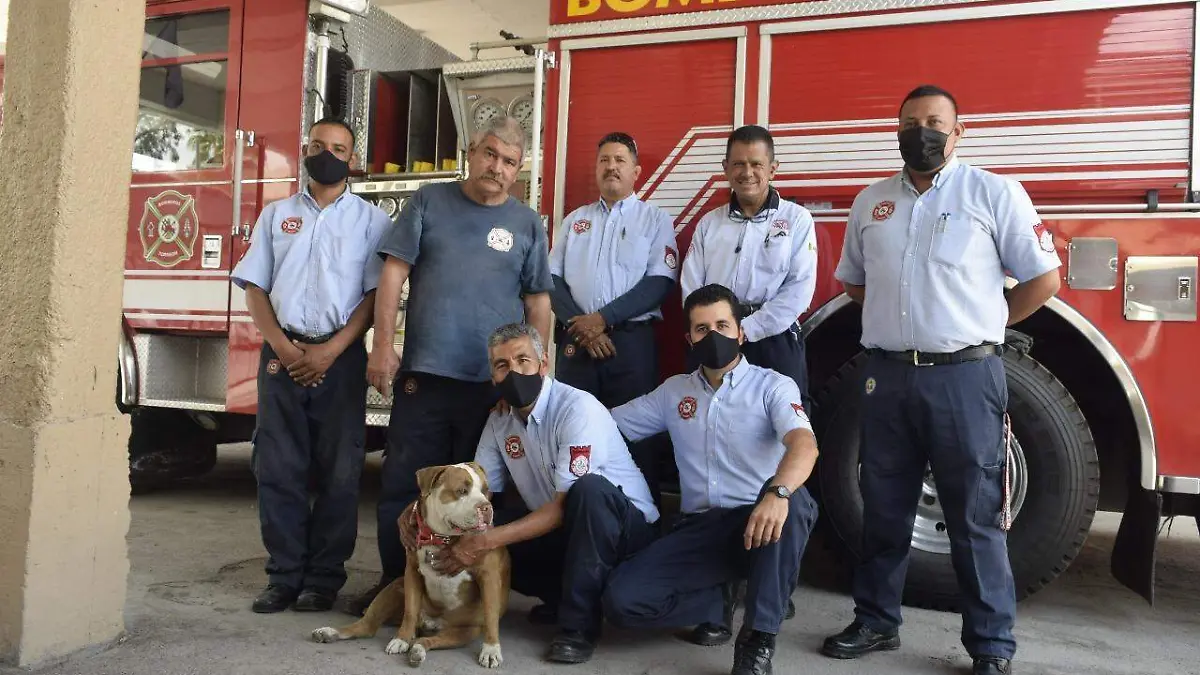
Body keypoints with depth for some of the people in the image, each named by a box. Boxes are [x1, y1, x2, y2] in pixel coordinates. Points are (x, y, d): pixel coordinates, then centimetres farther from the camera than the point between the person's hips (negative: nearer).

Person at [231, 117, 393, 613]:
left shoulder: (372, 220, 6)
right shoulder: (276, 215, 14)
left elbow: (375, 294, -2)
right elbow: (254, 287, 9)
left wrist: (331, 350, -12)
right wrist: (283, 347, -7)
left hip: (341, 358, -2)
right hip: (282, 355, 2)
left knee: (338, 472, 0)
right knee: (278, 469, 2)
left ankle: (325, 577, 10)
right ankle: (285, 575, 11)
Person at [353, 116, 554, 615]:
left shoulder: (527, 224, 9)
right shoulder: (429, 202, 7)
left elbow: (538, 302, 10)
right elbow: (393, 273, 2)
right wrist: (383, 346, -6)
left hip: (494, 382, 1)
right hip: (423, 373, 0)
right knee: (403, 484, 4)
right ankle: (395, 582, 18)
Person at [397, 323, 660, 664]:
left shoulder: (578, 409, -22)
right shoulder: (500, 420, 2)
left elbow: (565, 505, -26)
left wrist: (488, 541, -32)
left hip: (625, 525, -6)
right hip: (561, 532, 7)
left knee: (589, 489, -39)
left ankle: (579, 624, -23)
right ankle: (564, 596, 5)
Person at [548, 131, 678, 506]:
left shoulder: (655, 219, 8)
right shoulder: (574, 220, 19)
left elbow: (661, 282, -4)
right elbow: (552, 279, 10)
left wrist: (603, 319, -12)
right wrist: (580, 324, -7)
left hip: (631, 342, -3)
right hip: (575, 342, 3)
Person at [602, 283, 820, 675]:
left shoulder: (773, 386, -1)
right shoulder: (673, 392, 13)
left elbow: (804, 445, -21)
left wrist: (778, 492, -42)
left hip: (759, 521, -3)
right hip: (699, 528, 3)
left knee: (791, 500, -39)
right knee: (622, 599, -20)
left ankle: (758, 637, -23)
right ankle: (715, 604, 9)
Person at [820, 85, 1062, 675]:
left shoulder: (994, 194, -1)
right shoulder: (870, 202, 12)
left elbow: (1043, 278, 1)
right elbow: (852, 279, 24)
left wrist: (979, 325, 4)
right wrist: (903, 316, 13)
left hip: (964, 376, -4)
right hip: (887, 376, 4)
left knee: (976, 519, 3)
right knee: (884, 510, 13)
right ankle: (876, 622, 27)